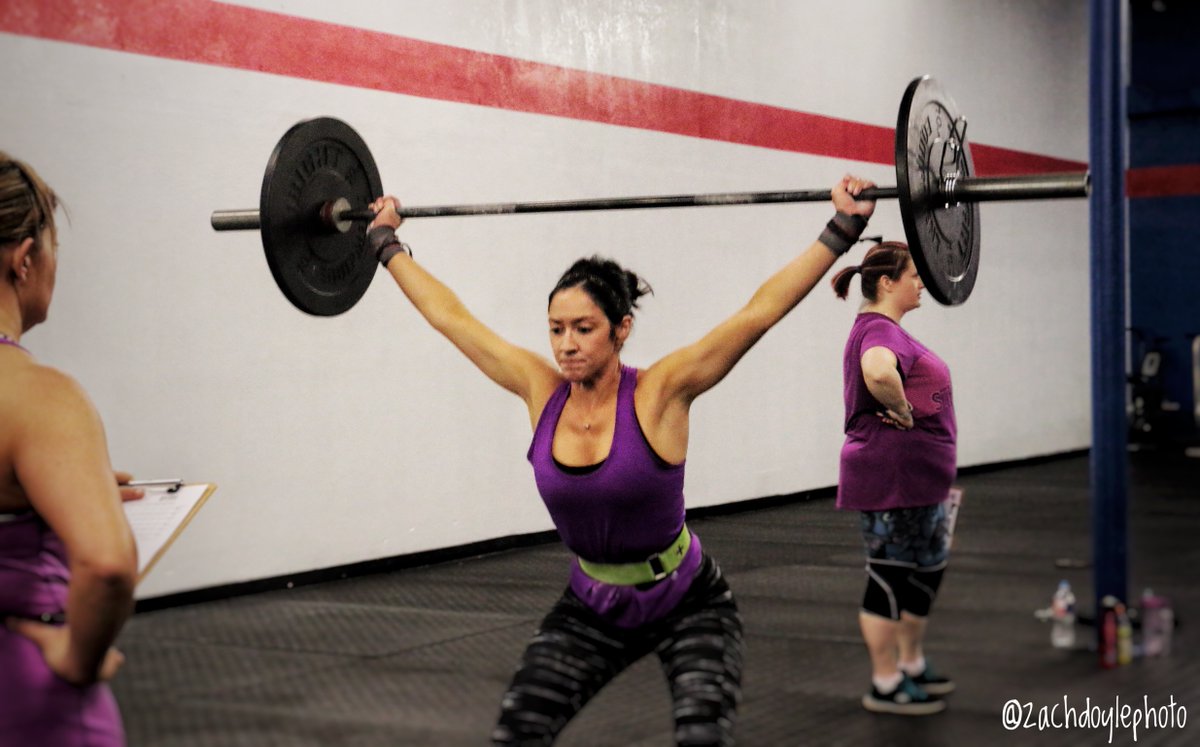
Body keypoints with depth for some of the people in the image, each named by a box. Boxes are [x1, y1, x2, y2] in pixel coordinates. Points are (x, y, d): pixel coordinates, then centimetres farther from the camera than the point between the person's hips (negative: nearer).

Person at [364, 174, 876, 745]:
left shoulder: (659, 393, -20)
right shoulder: (541, 391, -9)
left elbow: (762, 310, -25)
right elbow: (448, 314, 0)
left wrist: (842, 229, -29)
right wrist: (386, 242, 7)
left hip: (687, 605, -4)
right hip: (592, 609, 4)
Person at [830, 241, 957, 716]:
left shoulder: (885, 330, 15)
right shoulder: (880, 331, -19)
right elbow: (878, 372, -41)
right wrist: (903, 412, -26)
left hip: (915, 479, 11)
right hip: (892, 477, -11)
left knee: (929, 566, 20)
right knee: (890, 577, -1)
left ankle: (911, 664, 33)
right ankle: (885, 685, 10)